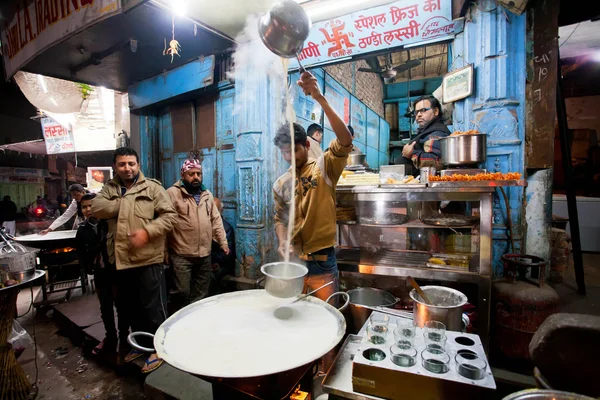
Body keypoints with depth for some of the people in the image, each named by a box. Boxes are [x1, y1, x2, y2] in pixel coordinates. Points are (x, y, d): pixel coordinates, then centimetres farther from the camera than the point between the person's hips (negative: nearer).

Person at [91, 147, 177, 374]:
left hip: (148, 259, -6)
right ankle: (141, 343, 40)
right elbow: (96, 208, -5)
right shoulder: (109, 189, 11)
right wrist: (123, 203, -12)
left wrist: (147, 231, -21)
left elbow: (169, 215, -10)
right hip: (121, 260, 6)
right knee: (131, 308, 20)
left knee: (153, 307, 4)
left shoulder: (152, 188, -4)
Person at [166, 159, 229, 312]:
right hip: (181, 255, -5)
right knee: (182, 293, 2)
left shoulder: (207, 194, 10)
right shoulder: (172, 193, -8)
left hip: (204, 255, 5)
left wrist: (223, 242, 10)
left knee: (201, 294, 15)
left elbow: (216, 219, 13)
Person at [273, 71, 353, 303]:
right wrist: (282, 241, -9)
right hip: (293, 260, 4)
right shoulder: (280, 184, 6)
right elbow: (280, 218, 12)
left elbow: (345, 141, -24)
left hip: (323, 260, -3)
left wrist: (320, 98, -33)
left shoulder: (323, 168, -7)